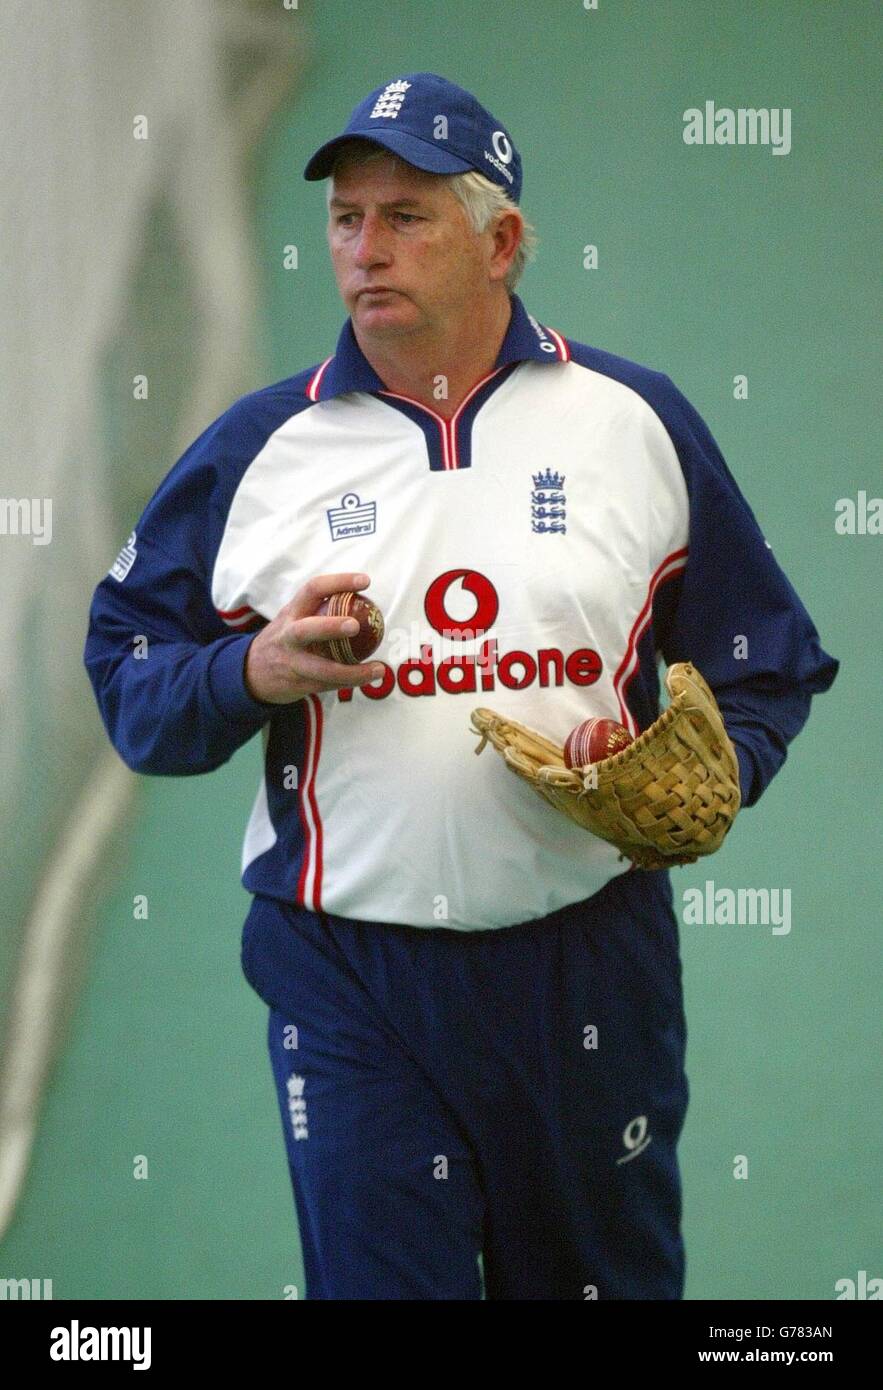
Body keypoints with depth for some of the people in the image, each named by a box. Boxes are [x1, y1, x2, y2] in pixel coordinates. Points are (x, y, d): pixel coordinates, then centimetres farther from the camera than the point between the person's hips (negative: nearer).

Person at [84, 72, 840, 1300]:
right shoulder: (257, 448, 5)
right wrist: (254, 672, -12)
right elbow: (129, 682, 8)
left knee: (608, 1273, 11)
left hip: (590, 964, 0)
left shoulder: (636, 418, 5)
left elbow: (763, 662, 10)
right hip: (346, 970, 0)